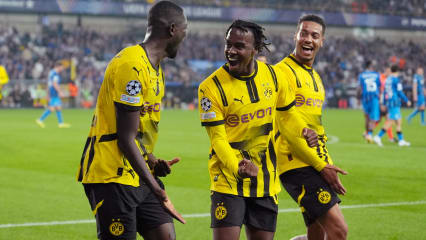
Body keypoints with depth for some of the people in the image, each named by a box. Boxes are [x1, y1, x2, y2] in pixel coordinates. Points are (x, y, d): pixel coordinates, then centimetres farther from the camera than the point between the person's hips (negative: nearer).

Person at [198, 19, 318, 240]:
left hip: (265, 178, 4)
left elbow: (287, 114, 16)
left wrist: (303, 131, -5)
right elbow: (218, 139, -13)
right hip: (228, 177, -4)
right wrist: (238, 168, -30)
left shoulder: (273, 75, 0)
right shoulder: (211, 87, -13)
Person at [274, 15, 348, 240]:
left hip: (320, 165, 9)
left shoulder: (315, 76, 20)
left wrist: (326, 165, 16)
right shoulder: (283, 71, -8)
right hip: (297, 164, -9)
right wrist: (321, 166, -16)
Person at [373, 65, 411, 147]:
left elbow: (384, 93, 16)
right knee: (391, 121, -10)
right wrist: (407, 101, -3)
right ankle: (378, 137, -16)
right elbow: (399, 92, -12)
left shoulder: (387, 79, 12)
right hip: (395, 103, -9)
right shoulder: (396, 79, -11)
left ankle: (401, 140, 13)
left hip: (388, 103, 9)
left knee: (399, 122, 12)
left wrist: (384, 104, 22)